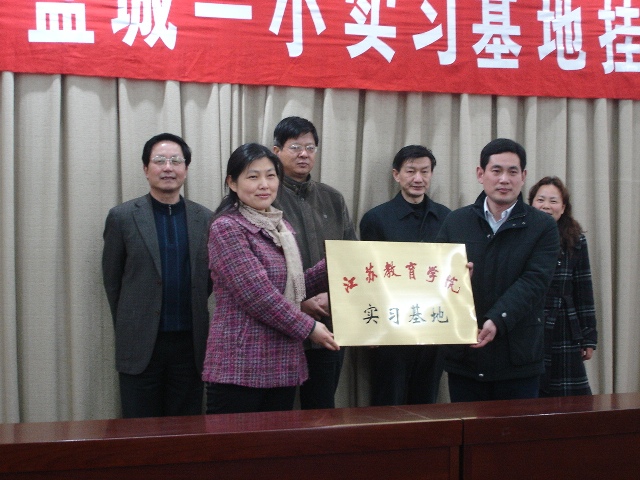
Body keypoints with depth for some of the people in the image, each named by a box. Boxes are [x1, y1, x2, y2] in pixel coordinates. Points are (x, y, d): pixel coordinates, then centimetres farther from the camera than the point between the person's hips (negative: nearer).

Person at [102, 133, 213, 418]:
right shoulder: (122, 217, -1)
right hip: (140, 345, -2)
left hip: (190, 343, 2)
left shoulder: (205, 219, 5)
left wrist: (194, 319, 8)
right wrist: (129, 327, 7)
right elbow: (111, 279, 5)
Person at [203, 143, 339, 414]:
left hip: (283, 365, 8)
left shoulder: (281, 228, 15)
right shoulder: (227, 228, -11)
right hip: (240, 367, -7)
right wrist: (308, 327, -11)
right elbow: (257, 294, -17)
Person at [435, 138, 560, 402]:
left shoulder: (543, 227, 1)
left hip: (519, 359, -1)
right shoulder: (455, 222, 8)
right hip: (463, 355, 2)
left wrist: (497, 321, -25)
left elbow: (533, 282, -11)